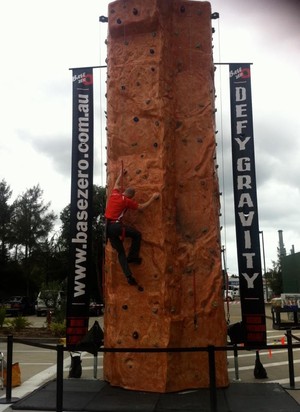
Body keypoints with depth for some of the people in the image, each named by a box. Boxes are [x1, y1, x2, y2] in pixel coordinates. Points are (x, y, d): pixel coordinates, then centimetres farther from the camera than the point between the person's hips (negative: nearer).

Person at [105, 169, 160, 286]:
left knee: (121, 252, 8)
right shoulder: (126, 200, -5)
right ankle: (132, 257, 11)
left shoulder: (114, 194, 11)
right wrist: (153, 198, 13)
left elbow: (117, 184, 33)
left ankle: (128, 276, 1)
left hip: (107, 227, 7)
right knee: (137, 234, 9)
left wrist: (120, 174, 49)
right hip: (116, 225, -7)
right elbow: (142, 207, 4)